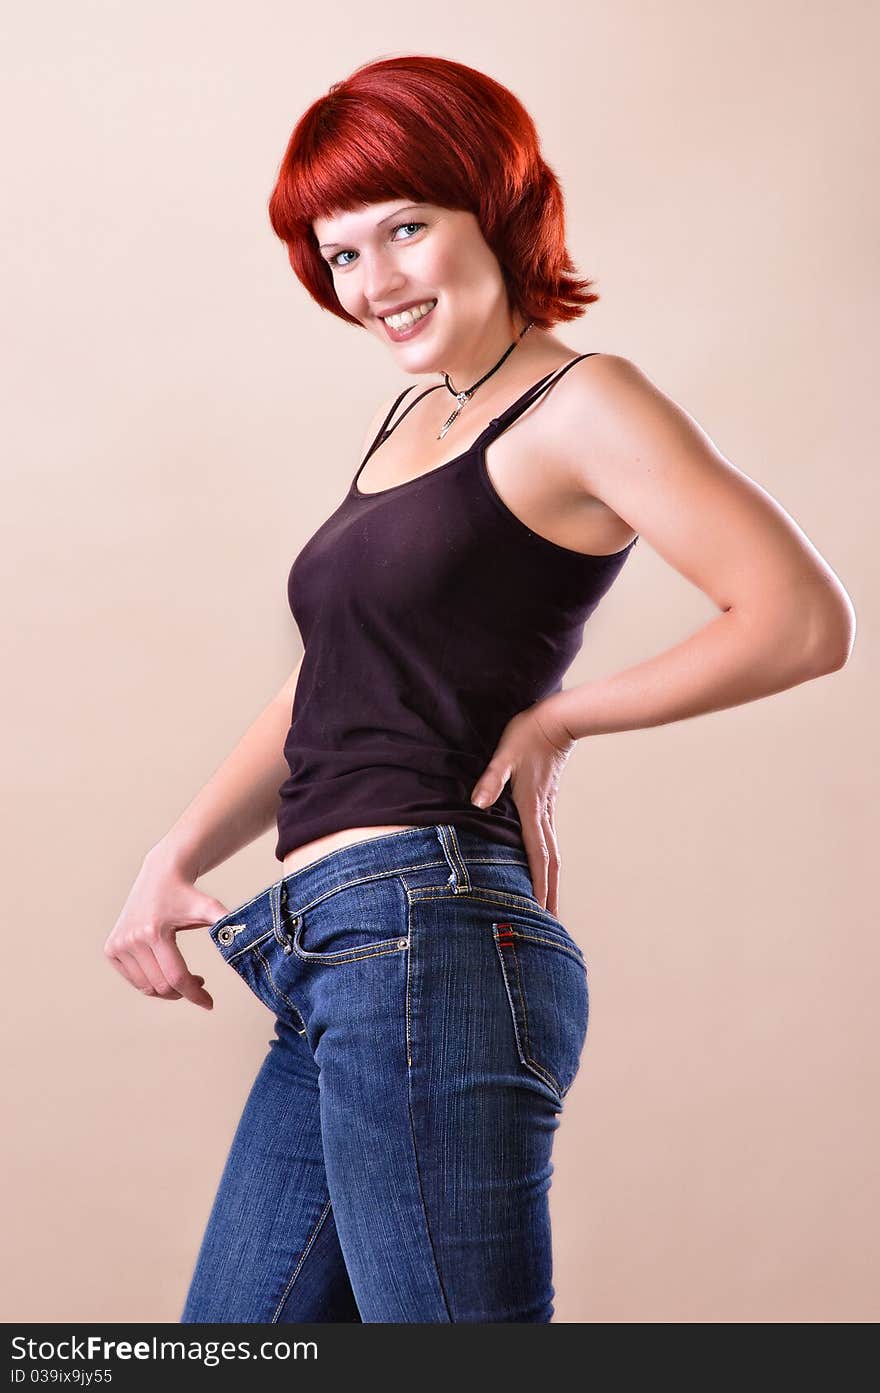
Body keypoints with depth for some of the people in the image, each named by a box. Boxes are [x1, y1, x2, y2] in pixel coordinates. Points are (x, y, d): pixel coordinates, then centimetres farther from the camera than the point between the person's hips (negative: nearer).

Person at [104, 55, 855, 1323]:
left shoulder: (578, 404, -4)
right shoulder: (405, 422, 21)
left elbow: (805, 621, -14)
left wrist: (558, 718, -7)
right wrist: (174, 861, 9)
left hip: (427, 939, -9)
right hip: (330, 968, 9)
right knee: (232, 1332, 15)